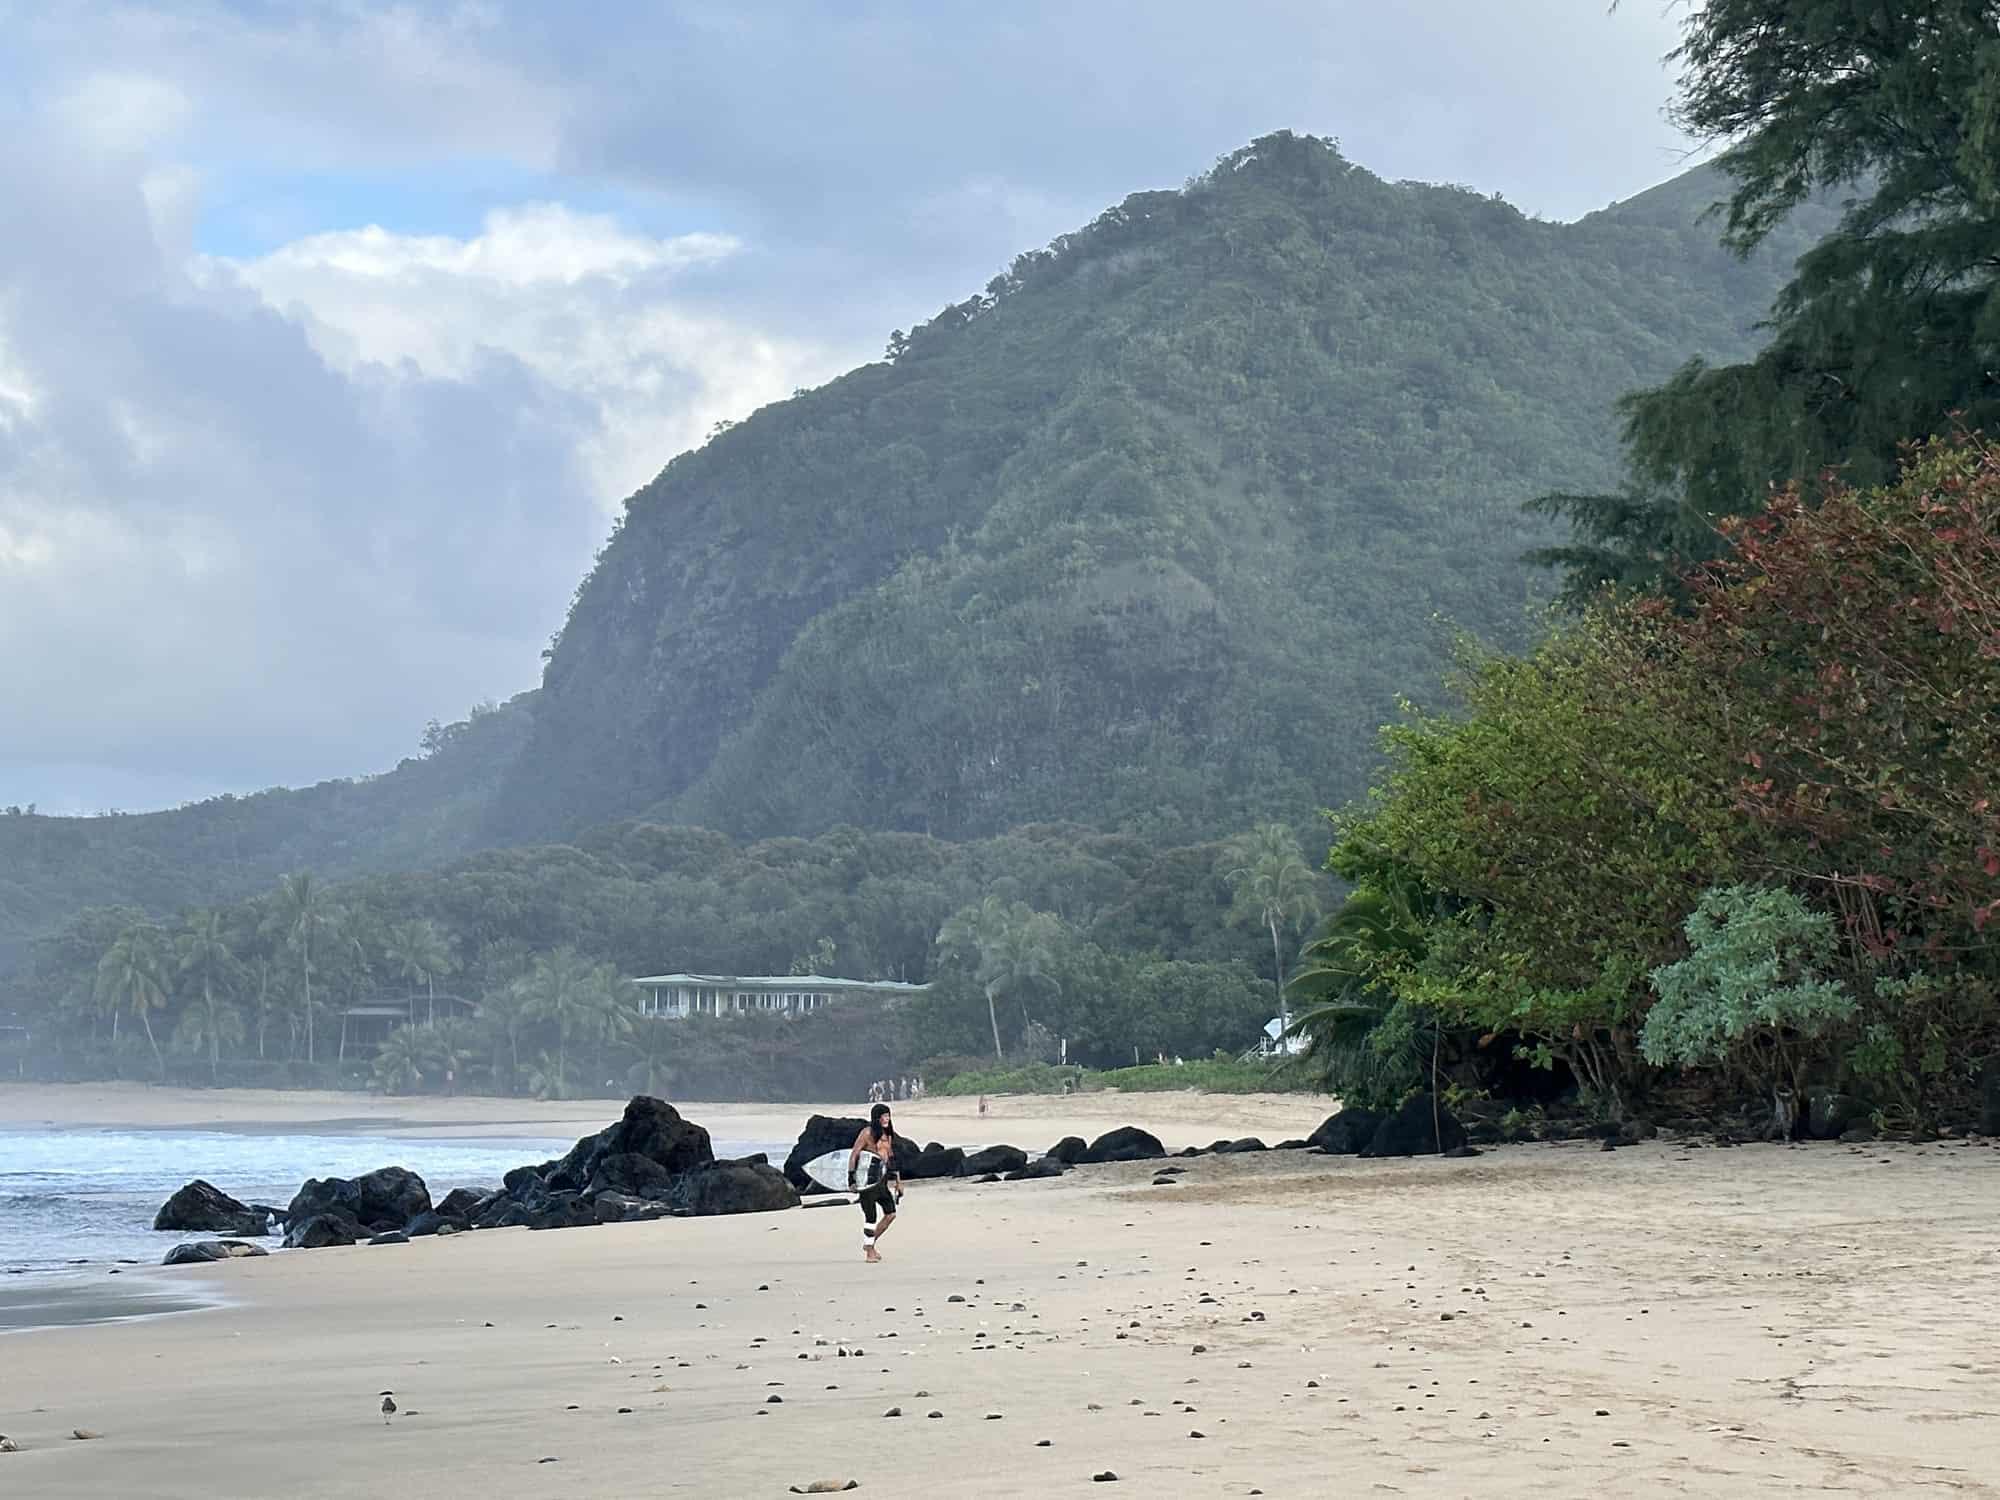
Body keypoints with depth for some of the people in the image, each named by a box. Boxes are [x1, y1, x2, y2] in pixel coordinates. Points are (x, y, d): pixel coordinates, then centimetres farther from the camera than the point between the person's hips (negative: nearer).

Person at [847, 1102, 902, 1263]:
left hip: (882, 1181, 7)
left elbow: (891, 1159, 21)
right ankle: (869, 1251, 5)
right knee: (871, 1217, -4)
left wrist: (898, 1182, 18)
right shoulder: (868, 1132, -7)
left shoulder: (888, 1135, 14)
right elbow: (853, 1155, -8)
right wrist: (851, 1180, -12)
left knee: (891, 1214, 2)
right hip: (868, 1181, -7)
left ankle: (870, 1243, 16)